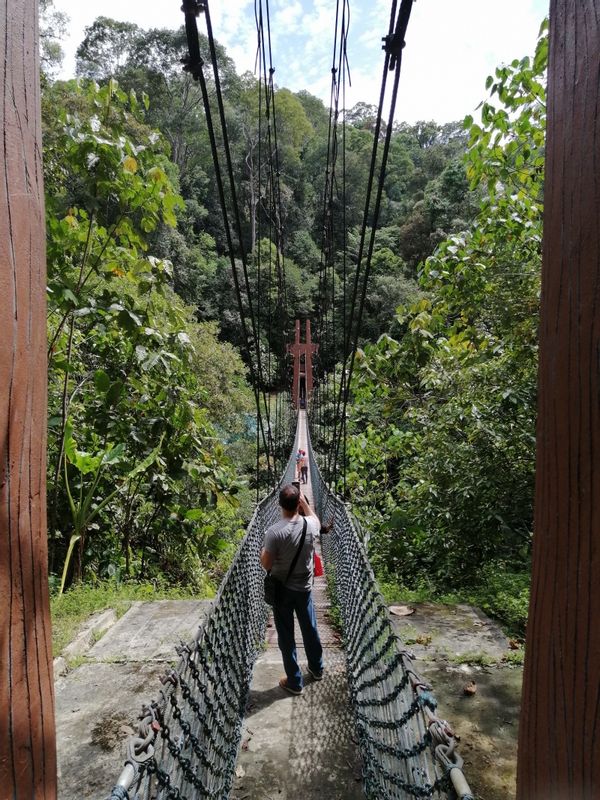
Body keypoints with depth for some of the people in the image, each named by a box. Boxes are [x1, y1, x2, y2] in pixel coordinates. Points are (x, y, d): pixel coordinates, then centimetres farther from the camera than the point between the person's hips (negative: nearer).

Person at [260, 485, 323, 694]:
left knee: (286, 636, 13)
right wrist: (305, 502, 15)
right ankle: (317, 668, 43)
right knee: (310, 629, 23)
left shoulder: (274, 532, -26)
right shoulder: (310, 525, -14)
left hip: (282, 590, -4)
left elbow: (266, 564, -16)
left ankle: (294, 682, 25)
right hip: (304, 588, 4)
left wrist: (263, 551, 3)